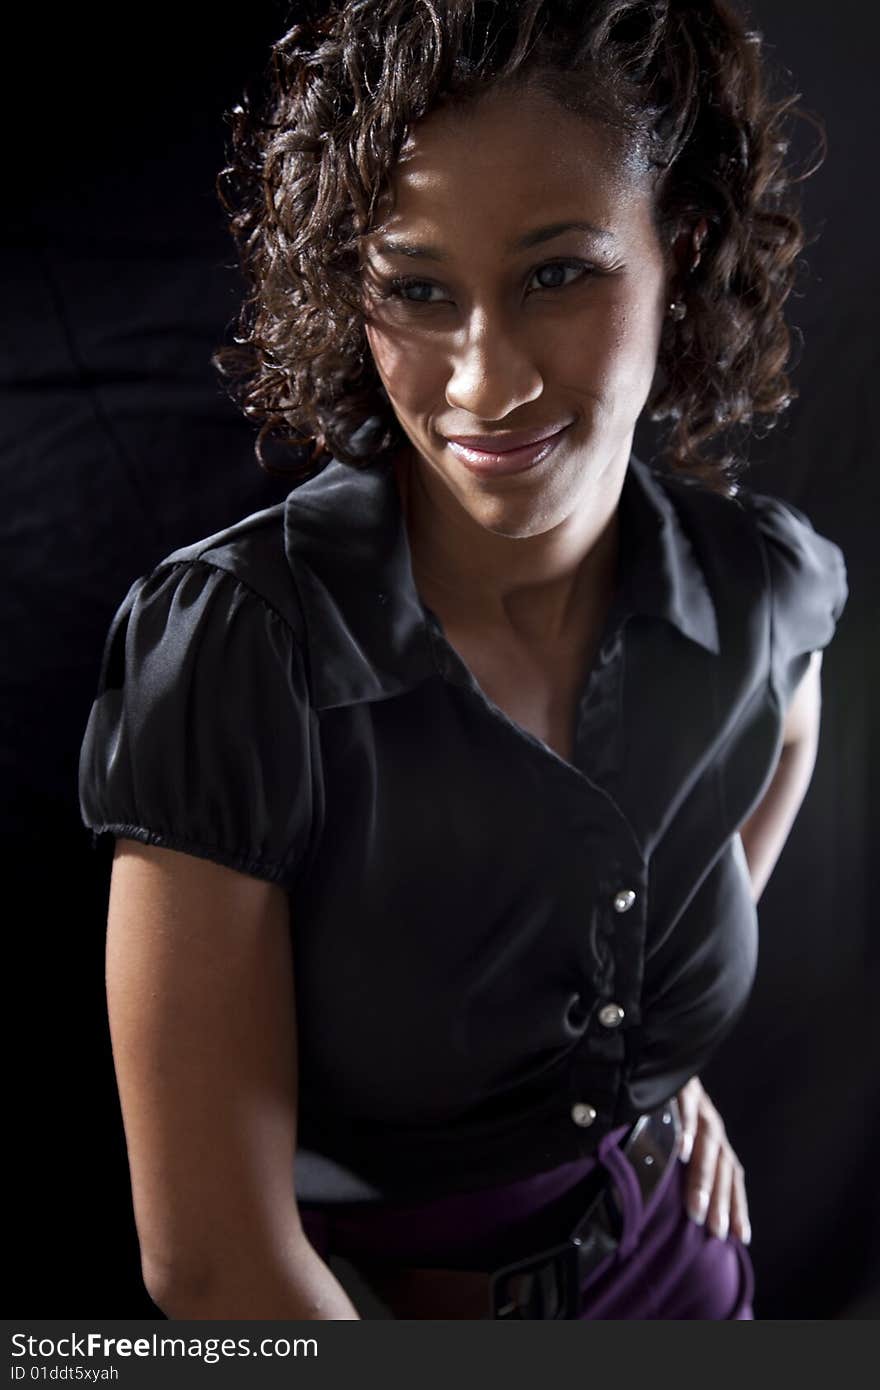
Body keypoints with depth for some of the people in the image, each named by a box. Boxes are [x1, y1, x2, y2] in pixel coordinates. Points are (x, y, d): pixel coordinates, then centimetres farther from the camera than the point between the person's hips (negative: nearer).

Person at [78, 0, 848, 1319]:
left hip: (663, 1257, 3)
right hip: (334, 1294, -3)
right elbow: (208, 1253, -26)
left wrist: (661, 1045, 4)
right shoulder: (226, 640, -30)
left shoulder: (767, 578, -17)